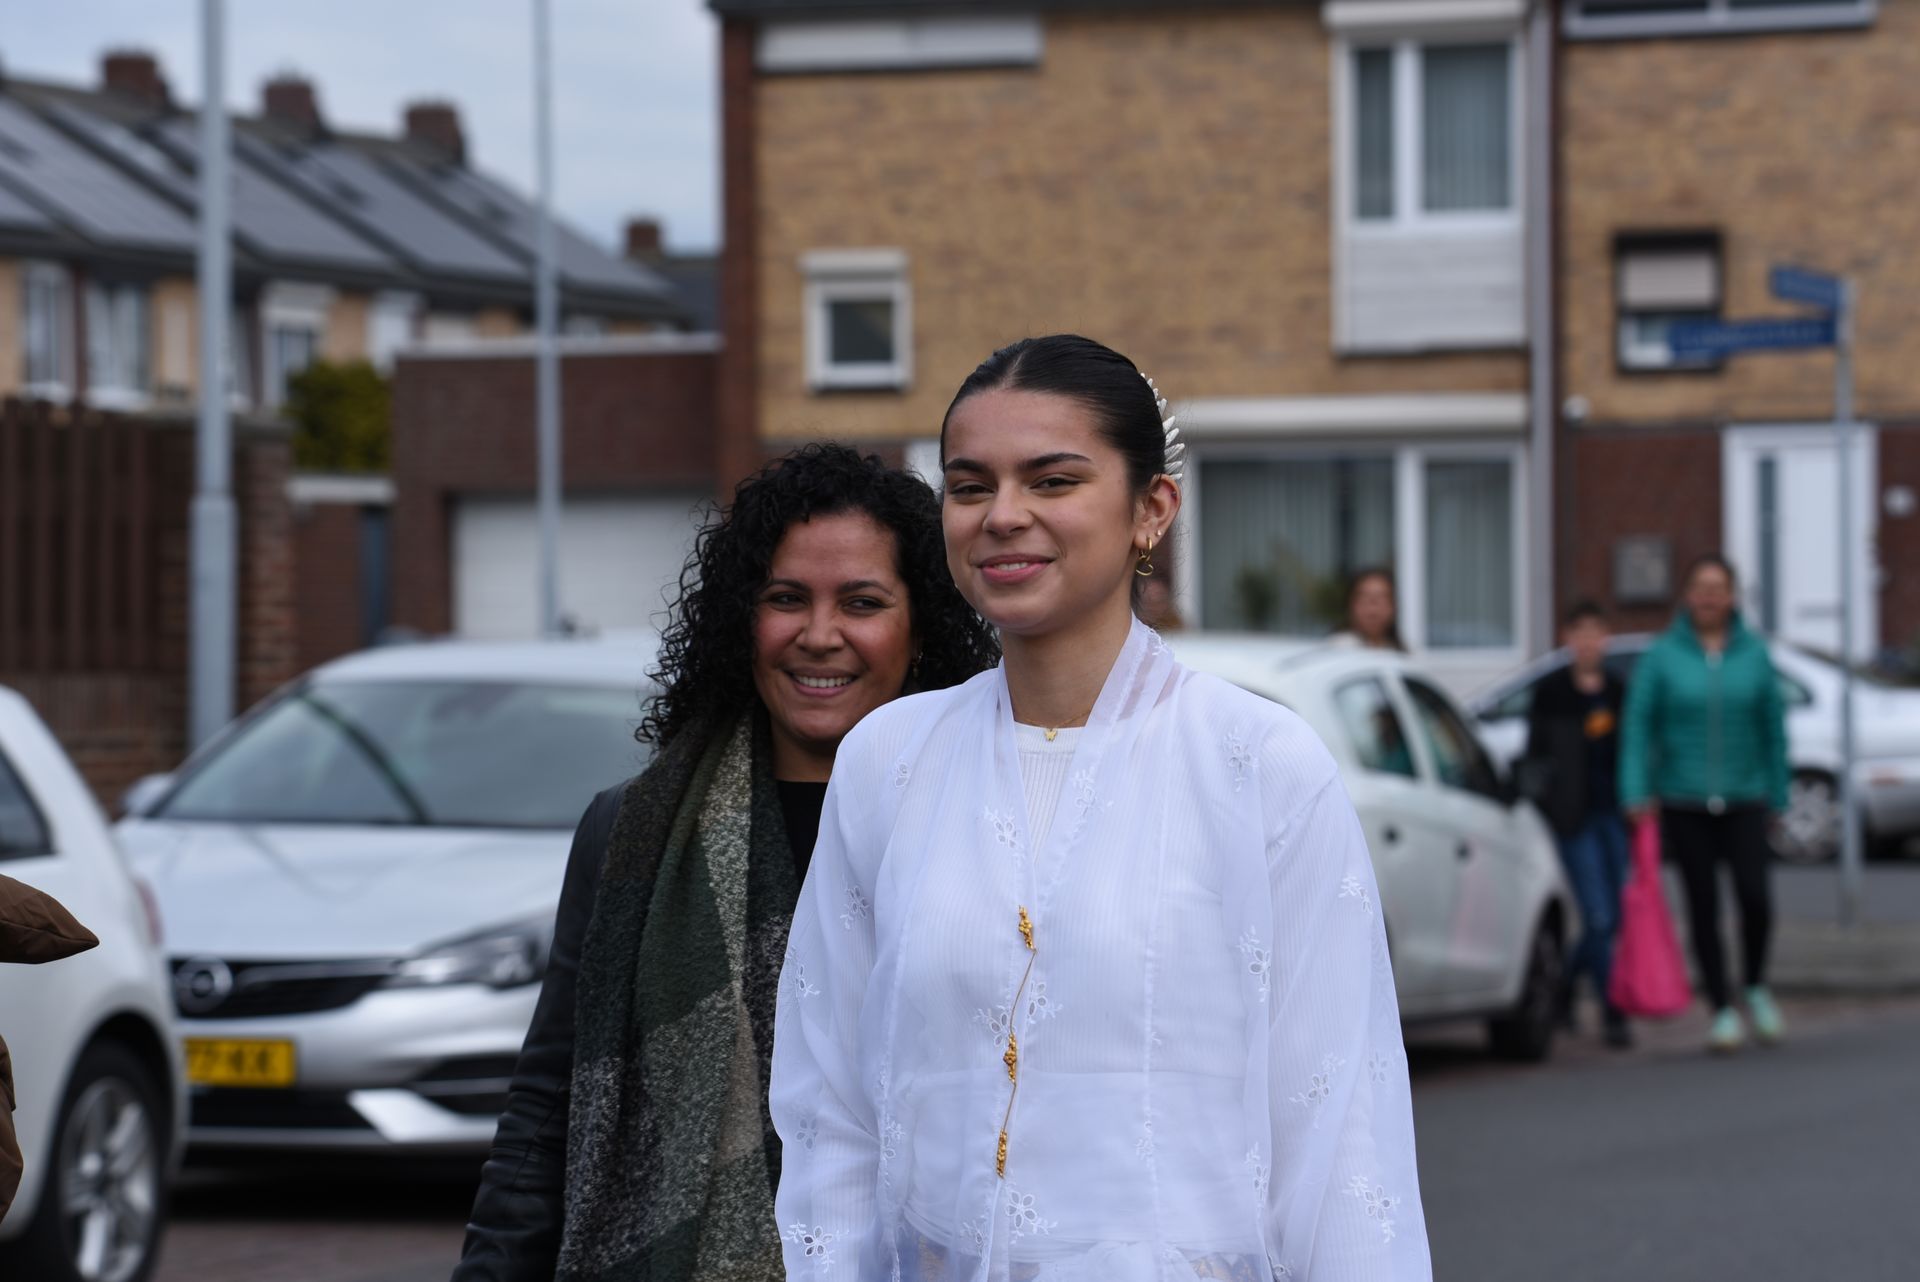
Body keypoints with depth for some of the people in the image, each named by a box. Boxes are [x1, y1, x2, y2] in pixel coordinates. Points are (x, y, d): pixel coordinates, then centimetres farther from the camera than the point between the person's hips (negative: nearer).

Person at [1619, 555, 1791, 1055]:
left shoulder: (1754, 653, 4)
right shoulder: (1663, 656, -1)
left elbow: (1773, 727, 8)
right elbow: (1638, 725, -2)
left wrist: (1778, 795, 7)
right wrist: (1637, 791, -10)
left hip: (1744, 799, 0)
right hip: (1683, 803, 0)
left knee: (1755, 897, -13)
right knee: (1703, 906, 1)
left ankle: (1756, 987, 12)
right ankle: (1722, 1009, 12)